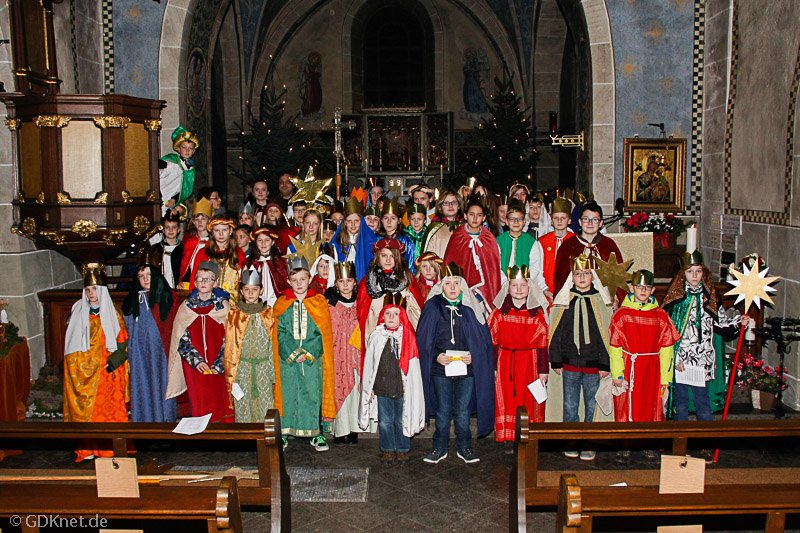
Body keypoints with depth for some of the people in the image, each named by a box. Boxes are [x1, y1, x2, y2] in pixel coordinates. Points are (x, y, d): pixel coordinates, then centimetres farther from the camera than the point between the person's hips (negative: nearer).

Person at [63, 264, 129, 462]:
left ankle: (110, 447, 6)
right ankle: (87, 449, 4)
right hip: (83, 371, 1)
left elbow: (123, 341, 2)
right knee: (85, 407, -1)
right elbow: (71, 342, 8)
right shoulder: (77, 312, 7)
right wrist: (77, 366, -2)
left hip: (108, 371, -1)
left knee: (109, 406, -1)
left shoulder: (113, 314, 4)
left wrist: (114, 360, -12)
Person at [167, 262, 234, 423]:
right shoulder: (186, 307, 6)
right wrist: (197, 360, -11)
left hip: (219, 368, -1)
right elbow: (181, 339, 2)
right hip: (195, 367, 1)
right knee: (200, 408, 2)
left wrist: (218, 365, -10)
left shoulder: (223, 306, 2)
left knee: (220, 406, 1)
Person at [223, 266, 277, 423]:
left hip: (264, 367, 1)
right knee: (243, 410, 2)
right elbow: (230, 347, 2)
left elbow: (274, 345, 5)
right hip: (242, 368, 0)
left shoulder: (269, 314, 5)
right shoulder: (234, 314, 3)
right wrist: (231, 377, -2)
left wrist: (274, 374, 0)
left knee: (265, 410, 0)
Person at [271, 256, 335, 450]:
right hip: (287, 360, 0)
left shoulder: (319, 302, 3)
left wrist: (308, 352, -11)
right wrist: (292, 353, -11)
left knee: (314, 395, 3)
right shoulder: (281, 304, 4)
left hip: (313, 359, 0)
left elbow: (323, 333, -2)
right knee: (287, 395, 4)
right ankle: (283, 433, 13)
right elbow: (279, 334, 0)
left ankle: (317, 434, 13)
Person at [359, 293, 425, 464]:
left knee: (402, 421, 8)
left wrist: (411, 389, -4)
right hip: (382, 386, 1)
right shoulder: (376, 337, 2)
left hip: (402, 387, -1)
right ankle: (388, 450, 23)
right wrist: (369, 388, 3)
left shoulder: (408, 337, -1)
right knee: (385, 421, 9)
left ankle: (402, 450, 23)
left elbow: (413, 366, 0)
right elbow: (369, 364, 5)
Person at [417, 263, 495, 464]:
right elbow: (423, 338, 0)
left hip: (467, 368, 1)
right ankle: (440, 448, 23)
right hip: (440, 369, -1)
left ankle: (464, 448, 25)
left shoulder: (471, 308, 2)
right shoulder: (433, 307, -2)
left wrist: (473, 356, -11)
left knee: (463, 411, 10)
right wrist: (436, 356, -13)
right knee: (443, 411, 10)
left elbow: (483, 338, 4)